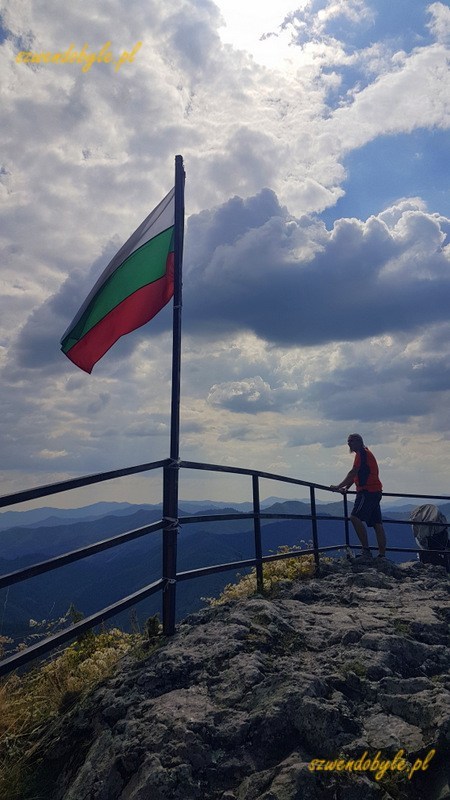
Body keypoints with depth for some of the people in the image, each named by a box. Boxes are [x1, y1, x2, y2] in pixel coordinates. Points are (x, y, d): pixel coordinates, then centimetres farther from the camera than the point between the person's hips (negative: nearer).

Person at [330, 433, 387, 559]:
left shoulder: (361, 453, -6)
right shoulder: (366, 453, 26)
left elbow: (353, 472, -13)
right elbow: (356, 475, 24)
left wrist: (339, 486, -10)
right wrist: (346, 487, 15)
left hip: (367, 491, -11)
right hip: (375, 491, 11)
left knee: (355, 517, -17)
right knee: (377, 524, 6)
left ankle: (366, 551, -18)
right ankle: (382, 555, 5)